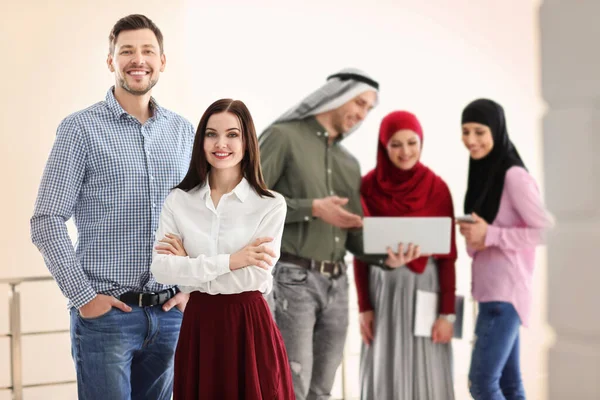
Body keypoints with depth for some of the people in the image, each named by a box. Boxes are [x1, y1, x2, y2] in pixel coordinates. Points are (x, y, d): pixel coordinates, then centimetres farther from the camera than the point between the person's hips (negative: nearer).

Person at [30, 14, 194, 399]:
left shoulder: (183, 131, 10)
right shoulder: (81, 128, -4)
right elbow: (47, 221, -7)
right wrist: (83, 296, -11)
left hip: (169, 313, 4)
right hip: (105, 312, -4)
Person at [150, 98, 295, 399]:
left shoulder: (271, 205, -5)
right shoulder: (178, 201, 2)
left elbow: (255, 277, -13)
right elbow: (161, 270, -10)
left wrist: (190, 263, -7)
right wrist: (228, 261, -18)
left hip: (249, 327, -2)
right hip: (198, 325, 2)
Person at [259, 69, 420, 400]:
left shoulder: (350, 164, 20)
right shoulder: (282, 137, -1)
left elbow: (354, 236, 17)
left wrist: (387, 257, -4)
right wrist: (312, 208, -16)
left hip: (335, 284, 7)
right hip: (291, 278, -7)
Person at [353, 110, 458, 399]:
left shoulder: (437, 188, -1)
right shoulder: (367, 186, 1)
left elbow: (448, 255, -1)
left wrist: (447, 312, -7)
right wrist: (364, 307, -2)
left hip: (425, 288, -1)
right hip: (382, 289, 1)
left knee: (427, 376, -1)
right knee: (385, 375, 2)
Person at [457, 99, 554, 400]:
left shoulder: (513, 175, -13)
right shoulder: (482, 173, 14)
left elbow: (547, 231, -18)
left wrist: (489, 235, -19)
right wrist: (473, 237, -1)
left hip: (506, 291, -9)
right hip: (490, 290, 9)